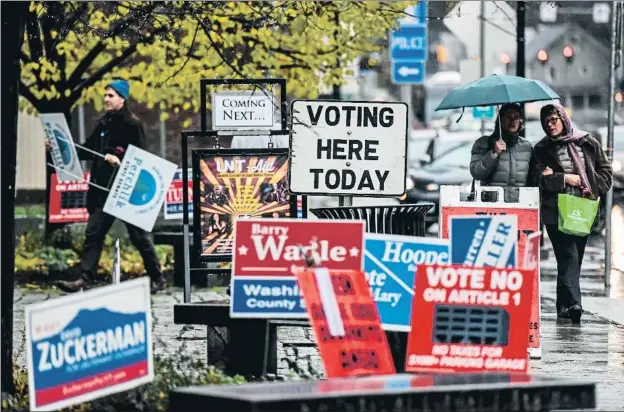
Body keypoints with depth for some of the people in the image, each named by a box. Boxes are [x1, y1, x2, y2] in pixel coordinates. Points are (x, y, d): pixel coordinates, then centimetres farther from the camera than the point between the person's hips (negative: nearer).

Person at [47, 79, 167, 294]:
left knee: (138, 236, 4)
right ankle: (85, 278, -2)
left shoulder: (132, 124, -8)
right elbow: (87, 152, 14)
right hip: (103, 189, 7)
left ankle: (157, 279, 16)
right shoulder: (104, 123, 12)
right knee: (93, 234, 0)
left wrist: (120, 160, -29)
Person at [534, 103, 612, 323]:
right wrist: (565, 179, -12)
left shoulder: (588, 143, 7)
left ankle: (564, 305, 14)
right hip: (556, 212, -2)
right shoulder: (542, 149, 6)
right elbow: (540, 179, -4)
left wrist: (593, 188, -4)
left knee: (575, 258, 6)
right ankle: (573, 302, -25)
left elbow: (606, 171, 11)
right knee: (569, 256, -14)